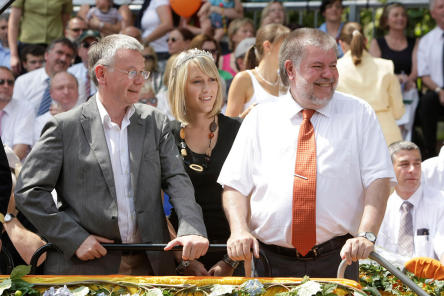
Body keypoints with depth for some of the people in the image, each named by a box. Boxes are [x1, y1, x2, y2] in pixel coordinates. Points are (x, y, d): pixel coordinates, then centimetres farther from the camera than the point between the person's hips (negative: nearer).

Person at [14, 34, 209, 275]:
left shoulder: (155, 122, 8)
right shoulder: (65, 126, -4)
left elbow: (176, 180, 1)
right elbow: (29, 191, -4)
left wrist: (192, 229, -17)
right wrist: (75, 238, -11)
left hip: (149, 263, 3)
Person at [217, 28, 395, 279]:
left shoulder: (359, 114, 6)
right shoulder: (260, 118, 9)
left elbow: (379, 180, -3)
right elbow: (235, 185, 7)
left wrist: (366, 235, -18)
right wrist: (239, 230, -12)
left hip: (336, 260, -1)